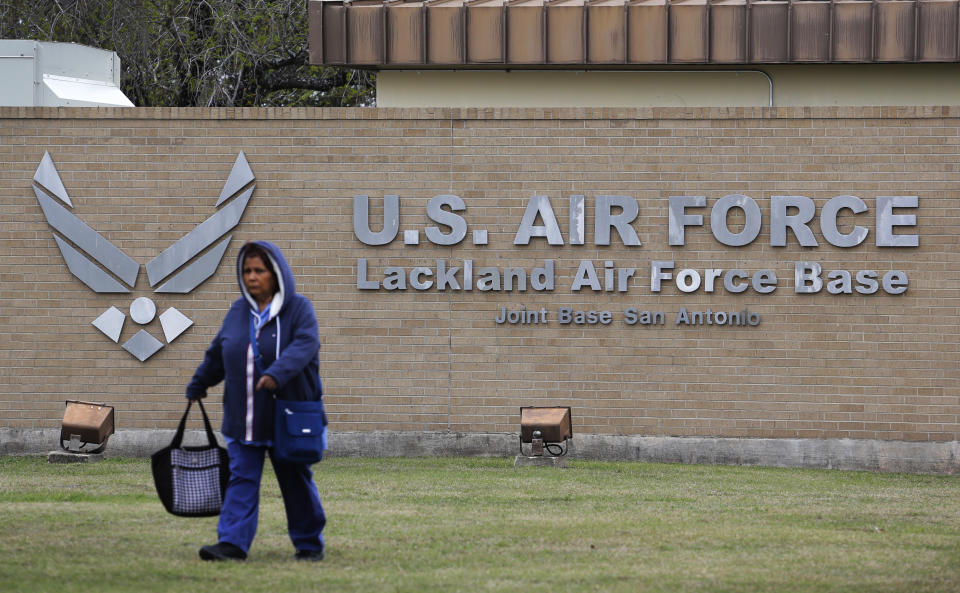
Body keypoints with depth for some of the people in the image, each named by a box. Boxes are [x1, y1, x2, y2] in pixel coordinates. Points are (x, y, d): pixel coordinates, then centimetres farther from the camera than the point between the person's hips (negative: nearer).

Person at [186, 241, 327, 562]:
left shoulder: (299, 308, -6)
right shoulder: (239, 311, 8)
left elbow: (305, 344, -24)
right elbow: (217, 353, 20)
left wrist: (277, 373, -39)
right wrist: (198, 385, 26)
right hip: (243, 419, 4)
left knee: (296, 481, 7)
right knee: (242, 479, -4)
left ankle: (309, 543, 19)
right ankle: (233, 542, -10)